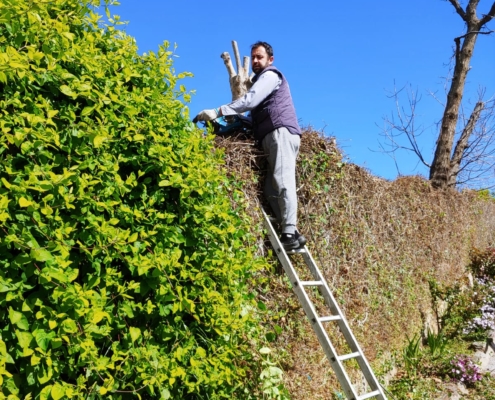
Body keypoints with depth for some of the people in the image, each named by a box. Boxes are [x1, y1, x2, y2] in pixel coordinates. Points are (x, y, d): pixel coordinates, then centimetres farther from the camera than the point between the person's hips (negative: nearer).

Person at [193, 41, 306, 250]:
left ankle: (289, 232, -28)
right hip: (273, 135, 9)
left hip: (281, 132, -9)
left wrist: (218, 112, -16)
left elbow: (249, 100, -12)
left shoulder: (271, 75, 4)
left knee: (282, 181, -21)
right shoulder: (262, 80, 34)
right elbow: (255, 109, 28)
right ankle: (291, 233, -10)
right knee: (271, 187, -3)